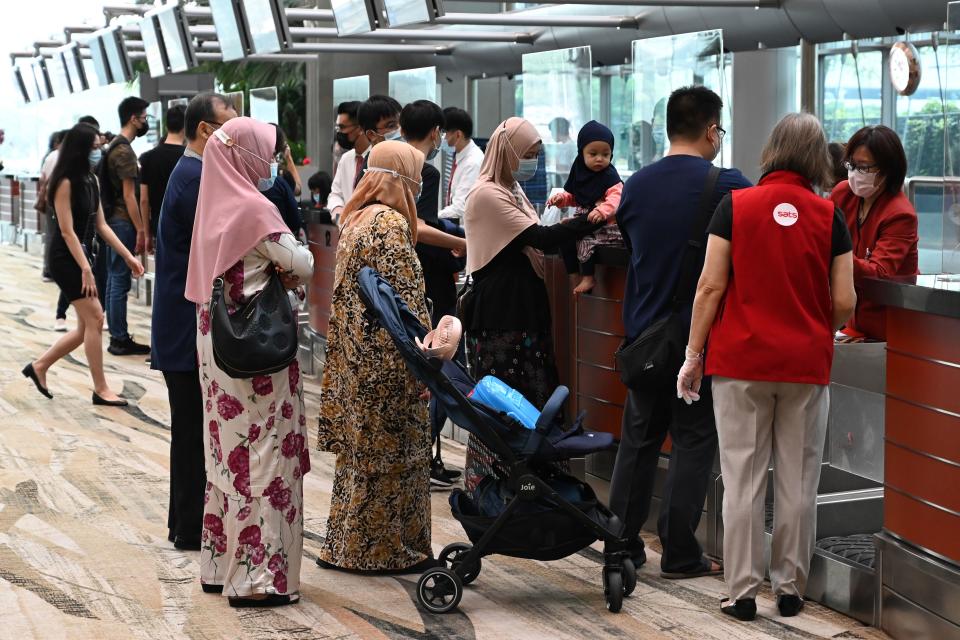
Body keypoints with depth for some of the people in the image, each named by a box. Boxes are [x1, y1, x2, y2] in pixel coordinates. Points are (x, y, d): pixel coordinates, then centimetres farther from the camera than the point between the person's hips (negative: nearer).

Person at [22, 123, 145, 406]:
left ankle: (39, 367, 24)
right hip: (65, 258, -9)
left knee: (86, 328, 9)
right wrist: (86, 269, -24)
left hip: (82, 252, 9)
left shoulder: (90, 181, 8)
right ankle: (100, 389, -1)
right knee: (95, 319, -9)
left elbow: (101, 225, 10)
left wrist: (127, 256, 5)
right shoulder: (65, 183, -16)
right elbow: (67, 232, -19)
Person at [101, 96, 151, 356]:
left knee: (114, 280, 12)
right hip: (124, 222, -10)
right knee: (120, 282, -6)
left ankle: (117, 336, 17)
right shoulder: (125, 151, -15)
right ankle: (120, 340, -3)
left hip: (113, 220, 10)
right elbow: (129, 195, -18)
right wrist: (140, 229, -17)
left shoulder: (115, 146, 15)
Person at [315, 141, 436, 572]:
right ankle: (388, 548, 8)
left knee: (359, 449, 15)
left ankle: (347, 544, 21)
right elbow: (406, 297, -19)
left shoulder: (355, 219, 12)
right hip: (386, 358, -9)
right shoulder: (391, 222, -16)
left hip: (354, 355, 9)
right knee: (393, 451, 0)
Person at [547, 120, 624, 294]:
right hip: (583, 221, 8)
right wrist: (561, 198, 1)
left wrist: (602, 211, -49)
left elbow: (616, 199, -30)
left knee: (585, 240, -26)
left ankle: (588, 278, -10)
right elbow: (573, 196, 23)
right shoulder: (579, 173, 8)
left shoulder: (610, 177, -14)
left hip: (606, 224, -8)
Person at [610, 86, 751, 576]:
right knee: (693, 442, 4)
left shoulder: (636, 185, 2)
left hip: (643, 332, 5)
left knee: (639, 438, 14)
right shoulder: (727, 187, -13)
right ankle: (679, 554, 6)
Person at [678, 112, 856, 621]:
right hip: (807, 365, 1)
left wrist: (693, 356, 1)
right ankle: (790, 588, 15)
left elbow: (711, 286, -6)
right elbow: (844, 302, 0)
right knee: (798, 480, 8)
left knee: (744, 478, 4)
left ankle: (743, 592, 6)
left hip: (741, 361, -1)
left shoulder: (735, 206, -3)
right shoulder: (829, 216, 0)